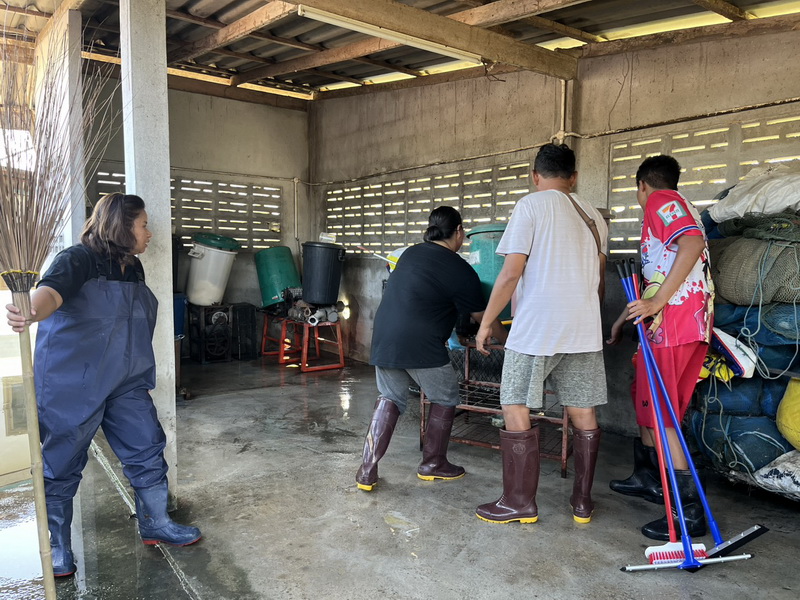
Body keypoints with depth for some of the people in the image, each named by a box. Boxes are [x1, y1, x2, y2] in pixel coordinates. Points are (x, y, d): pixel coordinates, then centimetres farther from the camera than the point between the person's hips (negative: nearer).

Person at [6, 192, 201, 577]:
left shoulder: (133, 268, 11)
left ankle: (155, 526, 27)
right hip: (72, 384, -7)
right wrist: (31, 312, -56)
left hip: (125, 383, 7)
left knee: (147, 451, 9)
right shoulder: (79, 260, -13)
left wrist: (142, 374, 30)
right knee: (62, 463, 7)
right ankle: (56, 546, 27)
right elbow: (51, 290, -34)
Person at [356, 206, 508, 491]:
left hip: (383, 339, 6)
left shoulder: (410, 253, 14)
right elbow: (484, 318, 5)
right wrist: (508, 341, 22)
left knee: (390, 399, 17)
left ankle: (368, 470, 12)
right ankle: (433, 463, 26)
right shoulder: (459, 270, -4)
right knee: (445, 398, 16)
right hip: (420, 346, -6)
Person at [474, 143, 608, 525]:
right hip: (584, 329, 7)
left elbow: (511, 271, -11)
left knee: (516, 409, 2)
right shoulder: (593, 216, 15)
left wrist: (486, 322, -3)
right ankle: (582, 502, 21)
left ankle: (520, 503, 8)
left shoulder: (531, 205, -4)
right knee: (583, 412, 10)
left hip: (536, 328, -6)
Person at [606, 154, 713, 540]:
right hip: (693, 323, 10)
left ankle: (689, 511, -3)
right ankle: (647, 476, 31)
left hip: (675, 321, -10)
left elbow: (692, 242, -22)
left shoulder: (661, 200, -2)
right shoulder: (679, 210, 28)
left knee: (660, 411, -7)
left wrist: (657, 302, -24)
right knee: (644, 396, 18)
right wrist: (623, 319, 36)